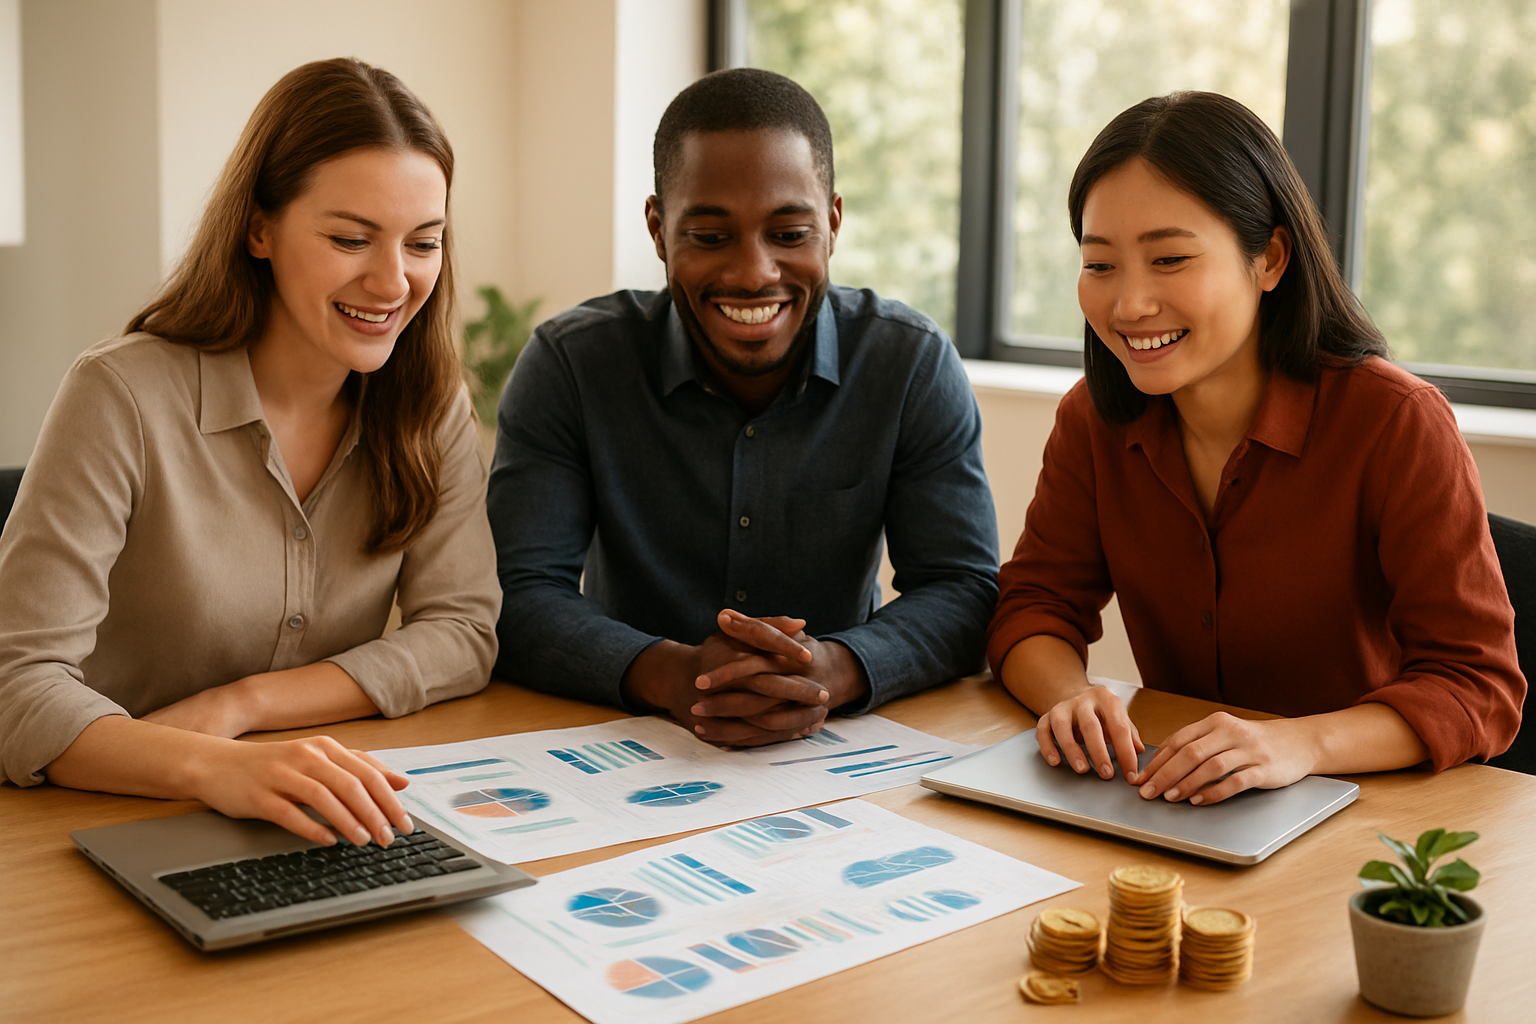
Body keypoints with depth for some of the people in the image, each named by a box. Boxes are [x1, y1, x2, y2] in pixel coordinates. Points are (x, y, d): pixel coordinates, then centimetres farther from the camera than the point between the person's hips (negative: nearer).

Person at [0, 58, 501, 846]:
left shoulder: (429, 404, 1)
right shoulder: (123, 397, -13)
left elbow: (463, 631, -4)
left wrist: (237, 706, -17)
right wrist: (212, 767, -38)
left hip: (328, 839, 4)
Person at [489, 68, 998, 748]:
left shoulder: (913, 365, -5)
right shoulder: (570, 365, -8)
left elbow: (966, 593, -7)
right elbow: (519, 600, -12)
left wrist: (832, 671, -28)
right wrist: (670, 674, -31)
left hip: (834, 755, 1)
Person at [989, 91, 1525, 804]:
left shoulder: (1396, 424, -15)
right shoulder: (1095, 419, -1)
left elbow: (1479, 688, -17)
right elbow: (1036, 606, 0)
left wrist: (1302, 742, -35)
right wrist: (1071, 697, -23)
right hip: (1169, 814, 3)